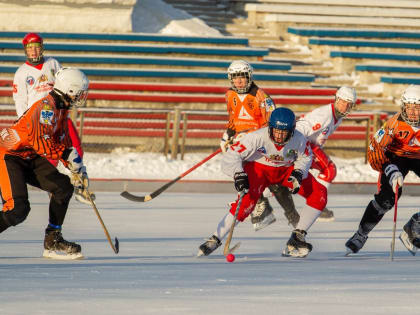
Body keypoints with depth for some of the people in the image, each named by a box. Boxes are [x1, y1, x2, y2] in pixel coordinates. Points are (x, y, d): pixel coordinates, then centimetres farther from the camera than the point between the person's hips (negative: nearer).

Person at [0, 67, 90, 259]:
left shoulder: (61, 110, 10)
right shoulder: (46, 107, -22)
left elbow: (63, 142, 19)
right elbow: (41, 142, -31)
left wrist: (78, 170, 14)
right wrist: (67, 154, -24)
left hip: (30, 158, 10)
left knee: (64, 187, -1)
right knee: (19, 208, -23)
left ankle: (53, 242, 6)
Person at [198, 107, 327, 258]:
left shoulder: (299, 139, -23)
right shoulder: (257, 137, -33)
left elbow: (305, 157, -1)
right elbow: (231, 155, -30)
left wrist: (298, 173, -19)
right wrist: (239, 175, -45)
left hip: (286, 169, 4)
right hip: (258, 168, -4)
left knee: (319, 194, -11)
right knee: (248, 200, -29)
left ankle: (298, 237, -2)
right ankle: (214, 240, -19)